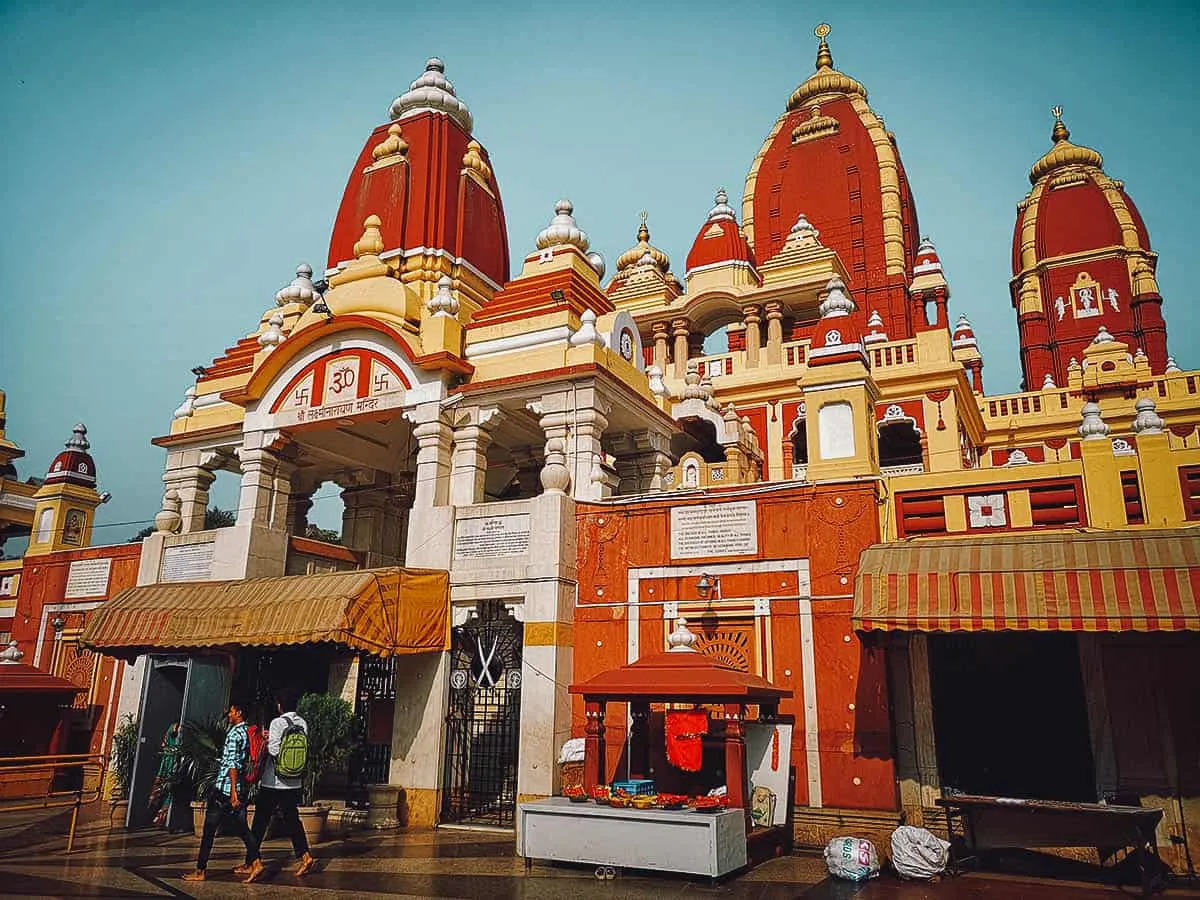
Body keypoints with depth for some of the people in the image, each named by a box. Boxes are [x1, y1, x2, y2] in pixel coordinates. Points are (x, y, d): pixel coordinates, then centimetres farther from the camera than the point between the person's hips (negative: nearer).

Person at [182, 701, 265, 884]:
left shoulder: (234, 733, -11)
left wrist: (233, 790, -21)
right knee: (241, 828, 7)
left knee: (209, 830, 2)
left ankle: (200, 871, 8)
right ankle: (255, 863, -4)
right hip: (240, 789, 8)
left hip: (224, 787, -8)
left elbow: (233, 764, -18)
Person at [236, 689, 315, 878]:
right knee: (291, 819, 11)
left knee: (260, 821, 7)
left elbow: (274, 750, -18)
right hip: (294, 782, 5)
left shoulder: (278, 722, -13)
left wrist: (266, 742, 0)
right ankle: (304, 855, -2)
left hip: (273, 782, -5)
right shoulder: (303, 723, 5)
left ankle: (250, 863, 14)